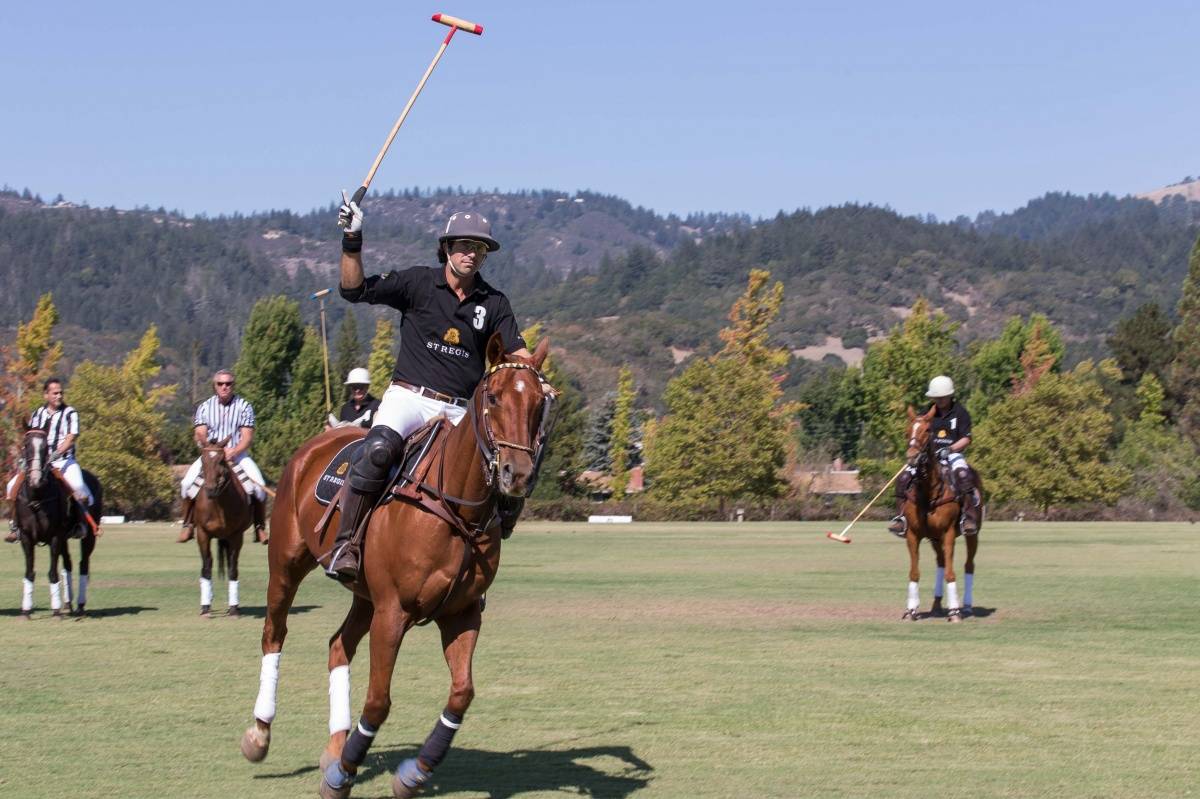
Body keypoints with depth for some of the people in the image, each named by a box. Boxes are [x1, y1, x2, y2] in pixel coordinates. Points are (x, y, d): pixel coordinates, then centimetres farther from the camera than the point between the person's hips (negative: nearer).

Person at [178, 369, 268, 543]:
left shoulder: (244, 406, 0)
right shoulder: (204, 407, 5)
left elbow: (247, 436, -7)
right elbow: (200, 434, -5)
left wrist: (234, 451, -25)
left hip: (238, 454, -1)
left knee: (259, 486, -23)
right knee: (187, 484, -20)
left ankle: (260, 528, -6)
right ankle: (188, 526, -5)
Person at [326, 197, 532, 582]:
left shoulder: (494, 303, 10)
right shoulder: (418, 283, 2)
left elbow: (516, 352, 6)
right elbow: (355, 289, -2)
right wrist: (352, 241, -16)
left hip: (461, 412, 3)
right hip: (409, 398, -3)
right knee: (379, 448, -35)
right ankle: (344, 545, -29)